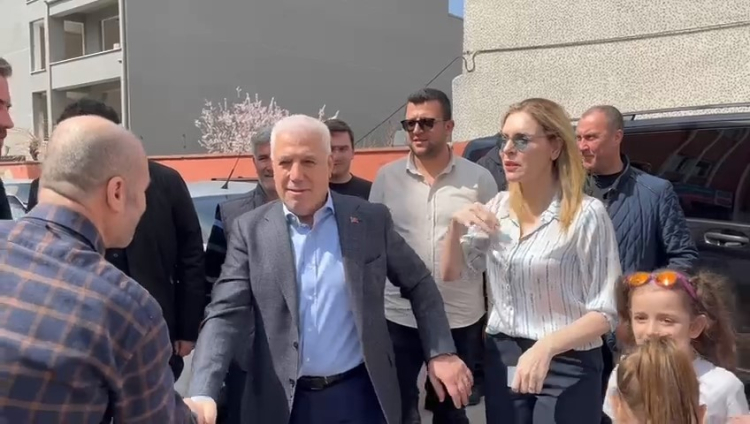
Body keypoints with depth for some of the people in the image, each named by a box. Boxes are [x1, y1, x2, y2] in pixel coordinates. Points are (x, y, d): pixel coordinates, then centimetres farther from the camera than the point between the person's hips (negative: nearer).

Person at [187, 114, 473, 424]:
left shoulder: (371, 220, -4)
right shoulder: (250, 231, -5)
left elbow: (419, 285, 4)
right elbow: (225, 315, -10)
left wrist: (441, 353, -4)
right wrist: (203, 395, -23)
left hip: (360, 396, 0)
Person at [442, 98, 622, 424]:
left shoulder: (586, 214, -14)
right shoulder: (498, 207, 2)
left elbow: (605, 313, -12)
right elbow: (451, 273, 10)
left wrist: (545, 347, -25)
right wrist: (457, 225, -7)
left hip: (566, 366, -4)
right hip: (501, 360, 5)